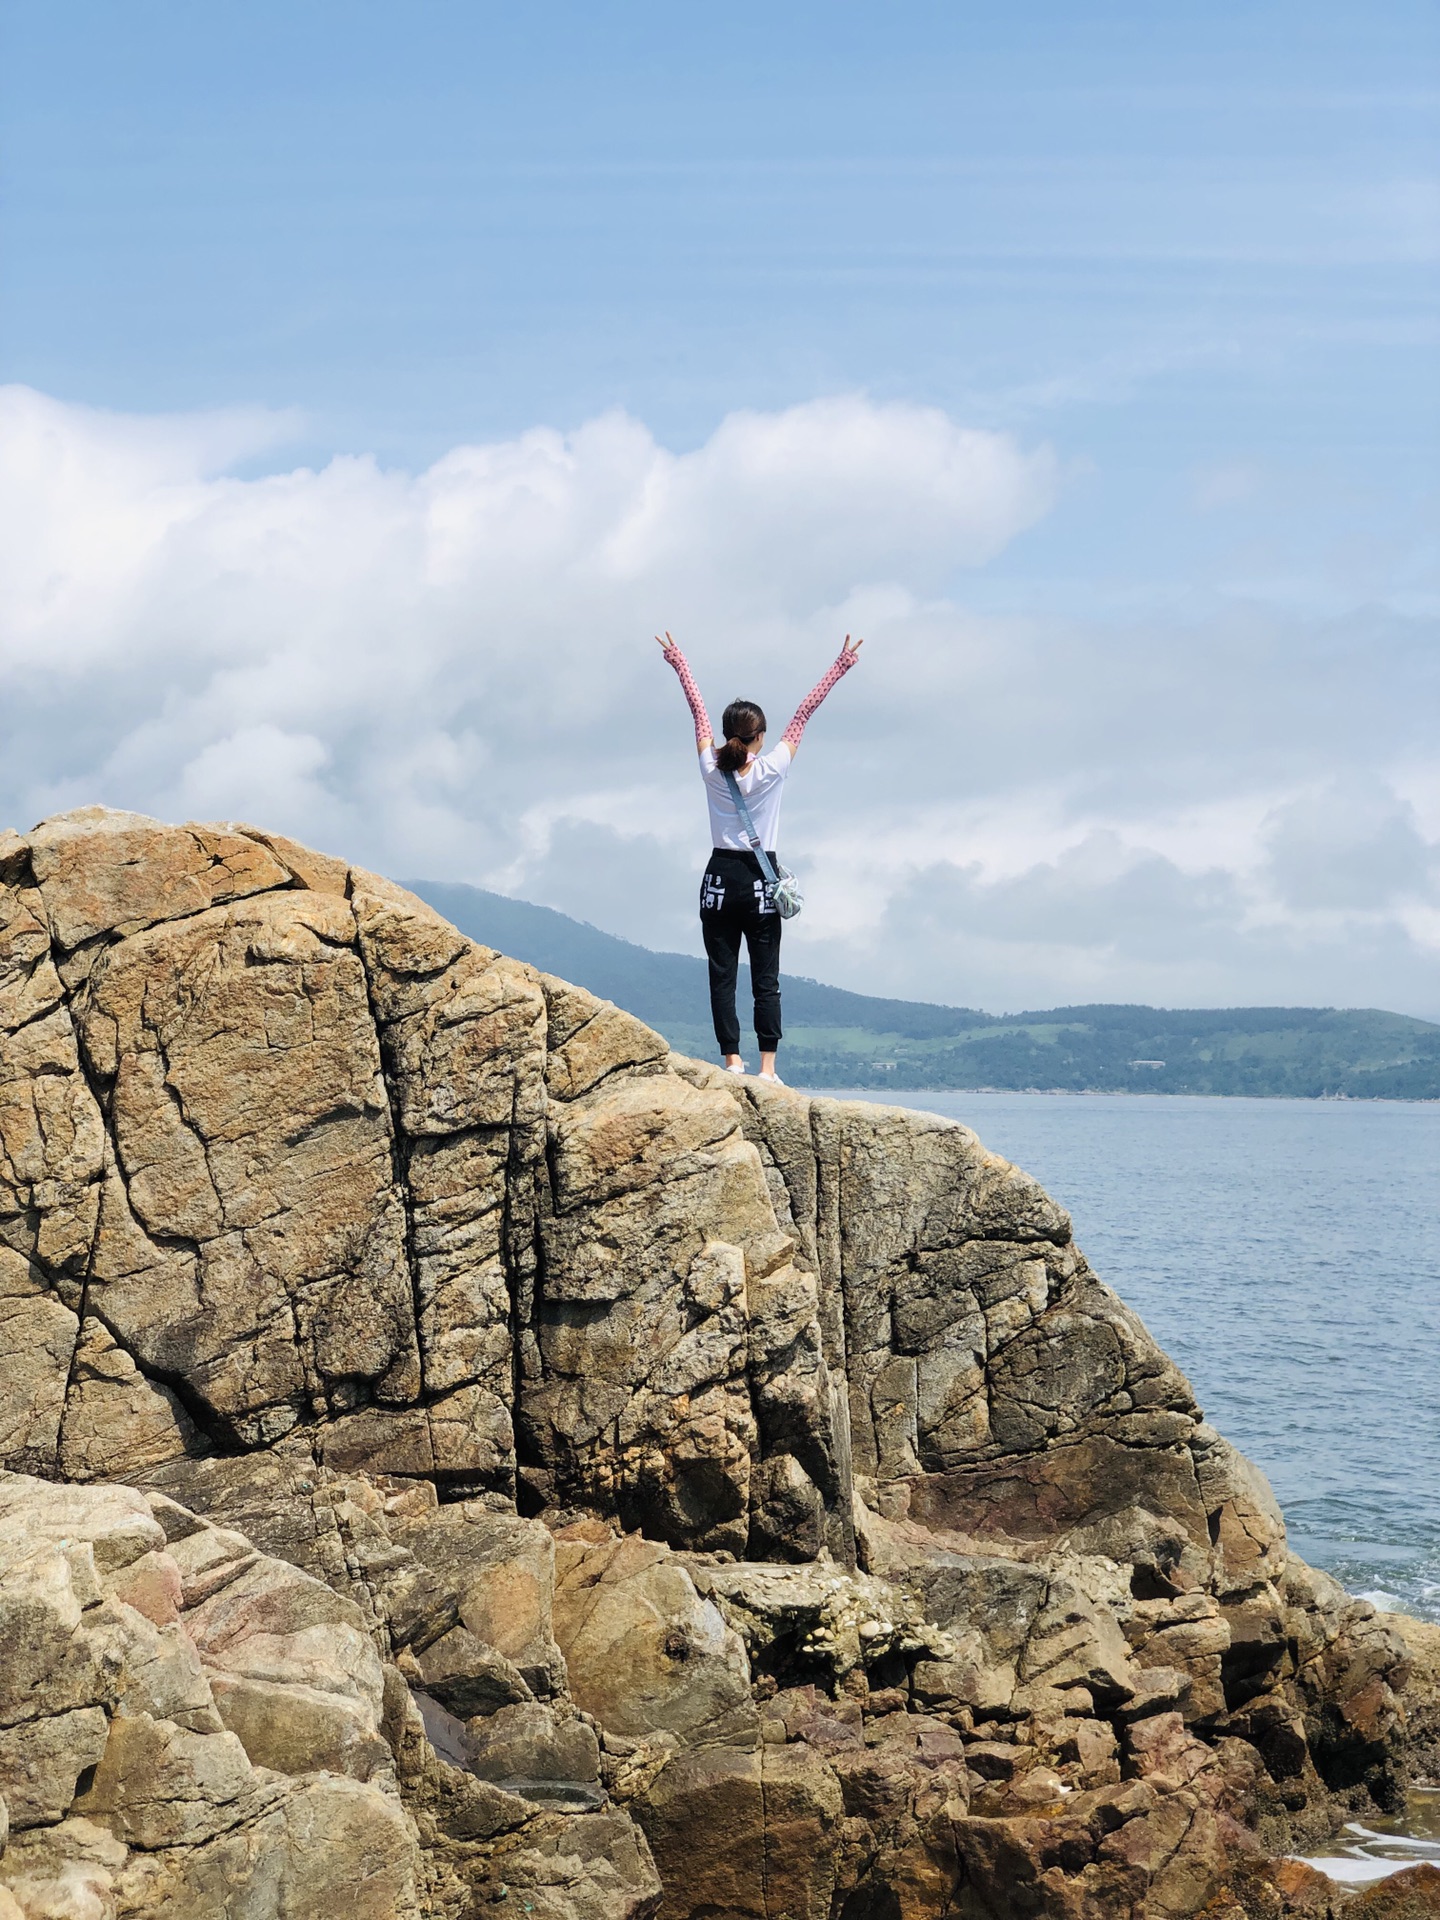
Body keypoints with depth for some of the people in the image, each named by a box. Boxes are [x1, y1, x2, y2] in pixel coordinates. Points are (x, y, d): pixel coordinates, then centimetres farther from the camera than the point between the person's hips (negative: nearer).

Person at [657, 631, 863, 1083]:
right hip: (759, 881, -1)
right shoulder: (772, 770, -8)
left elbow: (698, 709, 8)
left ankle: (732, 1059, -2)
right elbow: (803, 713, -1)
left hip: (719, 879, 1)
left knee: (722, 974, 3)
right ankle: (767, 1067, -5)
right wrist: (841, 667, 4)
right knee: (766, 978, 0)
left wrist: (678, 662, 19)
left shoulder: (712, 768, -4)